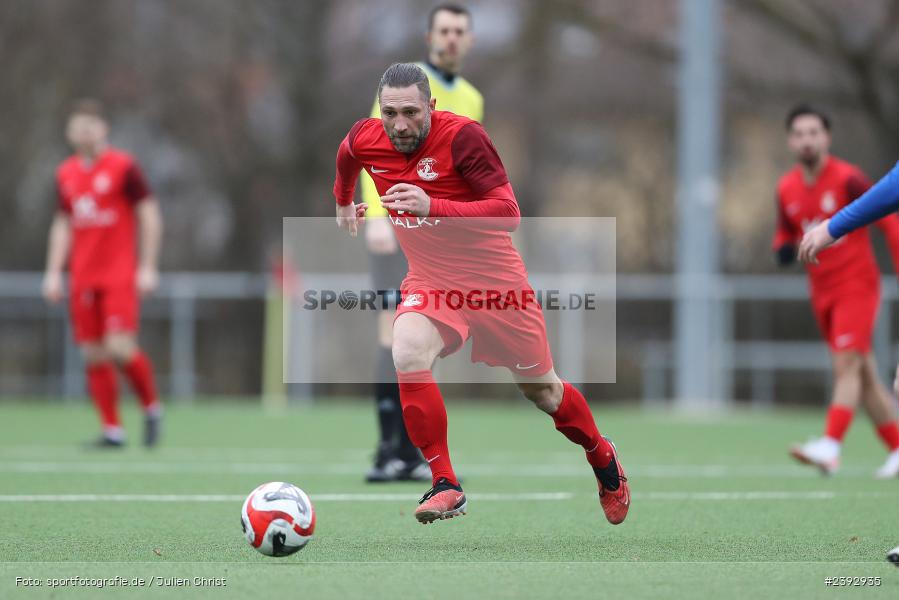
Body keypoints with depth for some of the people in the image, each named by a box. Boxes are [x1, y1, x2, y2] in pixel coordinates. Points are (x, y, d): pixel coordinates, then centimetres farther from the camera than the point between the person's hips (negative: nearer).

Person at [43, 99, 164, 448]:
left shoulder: (123, 167, -5)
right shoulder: (66, 174, 11)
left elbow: (150, 215, -3)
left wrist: (148, 267, -8)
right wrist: (53, 272, 12)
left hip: (120, 274, -5)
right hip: (82, 279, 5)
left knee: (120, 347, -17)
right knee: (93, 355, 0)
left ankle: (151, 407, 6)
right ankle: (112, 429, 6)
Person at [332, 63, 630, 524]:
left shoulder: (461, 136, -24)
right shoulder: (364, 140, -9)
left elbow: (508, 213, -29)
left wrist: (432, 205, -40)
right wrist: (344, 202, 37)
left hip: (495, 279, -3)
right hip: (430, 281, 3)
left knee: (541, 390, 11)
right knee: (408, 353, -29)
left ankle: (602, 458, 43)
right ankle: (445, 486, -22)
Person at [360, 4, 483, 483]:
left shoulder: (471, 100, 16)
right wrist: (377, 214, -24)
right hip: (398, 223, -6)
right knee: (395, 333, -13)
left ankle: (410, 453, 6)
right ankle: (388, 449, -15)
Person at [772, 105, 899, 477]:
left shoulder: (848, 180, -12)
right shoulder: (787, 189, 6)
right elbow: (786, 231, 20)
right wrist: (784, 247, -4)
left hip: (856, 283, -6)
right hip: (822, 291, 6)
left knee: (847, 364, -18)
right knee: (864, 375, 8)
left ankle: (830, 446, -29)